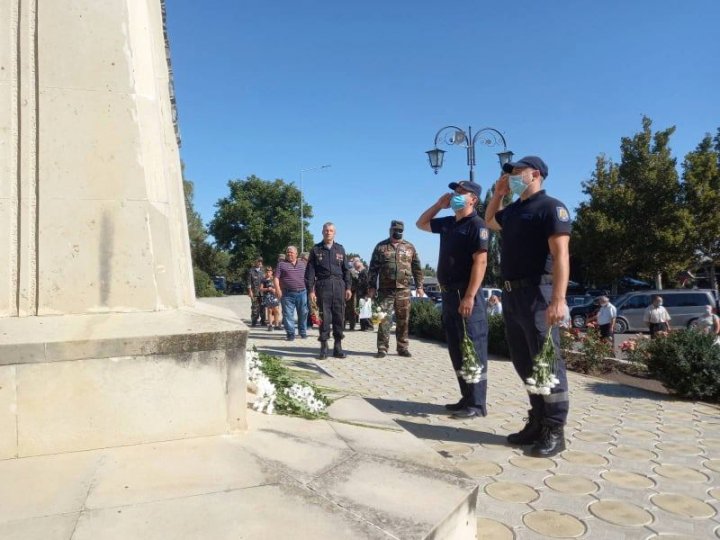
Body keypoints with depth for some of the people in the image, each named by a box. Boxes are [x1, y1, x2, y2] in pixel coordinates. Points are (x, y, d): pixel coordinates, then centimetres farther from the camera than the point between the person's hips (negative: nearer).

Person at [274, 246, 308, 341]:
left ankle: (303, 332, 20)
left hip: (302, 293, 2)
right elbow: (276, 278, -1)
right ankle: (290, 333, 4)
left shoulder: (302, 264, 15)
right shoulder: (281, 264, 5)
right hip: (287, 294, -2)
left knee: (303, 313, 7)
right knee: (288, 314, -3)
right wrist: (278, 290, -13)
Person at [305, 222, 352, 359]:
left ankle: (338, 347, 12)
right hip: (322, 286, -2)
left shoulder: (340, 249, 12)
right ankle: (323, 348, 8)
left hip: (338, 285, 2)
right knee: (324, 317, -1)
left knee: (339, 316, 3)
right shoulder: (316, 249, 5)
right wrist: (310, 290, -5)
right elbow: (310, 271, 2)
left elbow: (346, 270, 13)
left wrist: (348, 287, 6)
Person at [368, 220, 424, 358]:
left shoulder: (410, 247, 10)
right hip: (385, 290, -2)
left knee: (403, 320, 6)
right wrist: (371, 287, -2)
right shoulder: (381, 247, 5)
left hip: (404, 290, 2)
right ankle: (382, 348, 3)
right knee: (384, 319, -3)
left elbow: (417, 268, 11)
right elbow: (373, 268, 4)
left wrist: (419, 286, 5)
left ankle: (403, 348, 15)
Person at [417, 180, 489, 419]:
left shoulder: (476, 224, -9)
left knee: (473, 351, -4)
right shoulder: (448, 223, 15)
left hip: (465, 295, -9)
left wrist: (469, 296, -24)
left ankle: (477, 404, 2)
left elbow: (480, 261, -18)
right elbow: (421, 223, 30)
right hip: (449, 293, 9)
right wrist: (438, 204, 15)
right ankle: (467, 399, 22)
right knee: (457, 351, 13)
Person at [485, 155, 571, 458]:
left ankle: (554, 431, 8)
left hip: (537, 295, -9)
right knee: (524, 363, 13)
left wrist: (558, 299, -27)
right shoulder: (513, 210, 17)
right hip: (511, 294, 9)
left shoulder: (550, 207, -8)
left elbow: (560, 254, -18)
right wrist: (497, 194, 21)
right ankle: (537, 423, 25)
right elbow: (489, 221, 38)